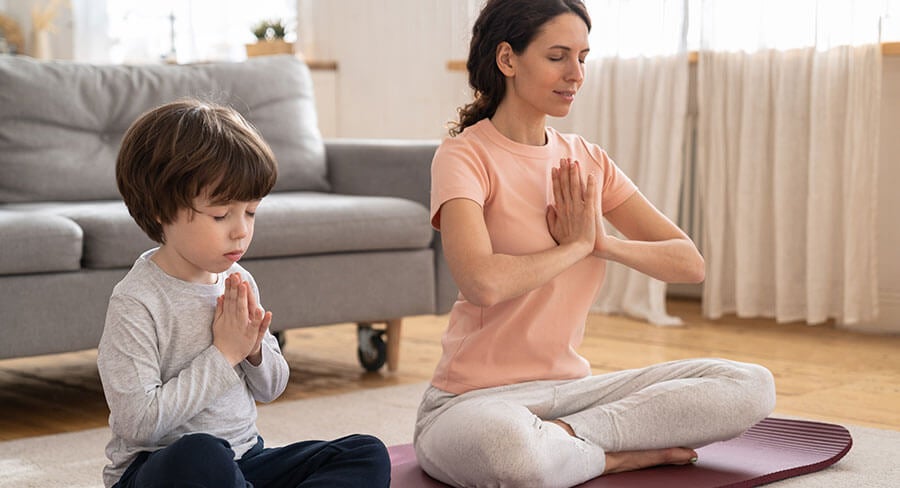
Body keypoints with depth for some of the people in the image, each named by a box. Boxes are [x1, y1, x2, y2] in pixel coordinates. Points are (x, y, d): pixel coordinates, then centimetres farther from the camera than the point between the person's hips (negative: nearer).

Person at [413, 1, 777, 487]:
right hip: (473, 400, -6)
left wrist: (603, 242, -14)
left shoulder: (587, 161, 10)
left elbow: (689, 263, 4)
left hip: (570, 387, 6)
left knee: (751, 386, -8)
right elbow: (483, 281, -28)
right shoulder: (464, 156, -9)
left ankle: (568, 435, -14)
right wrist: (576, 245, -11)